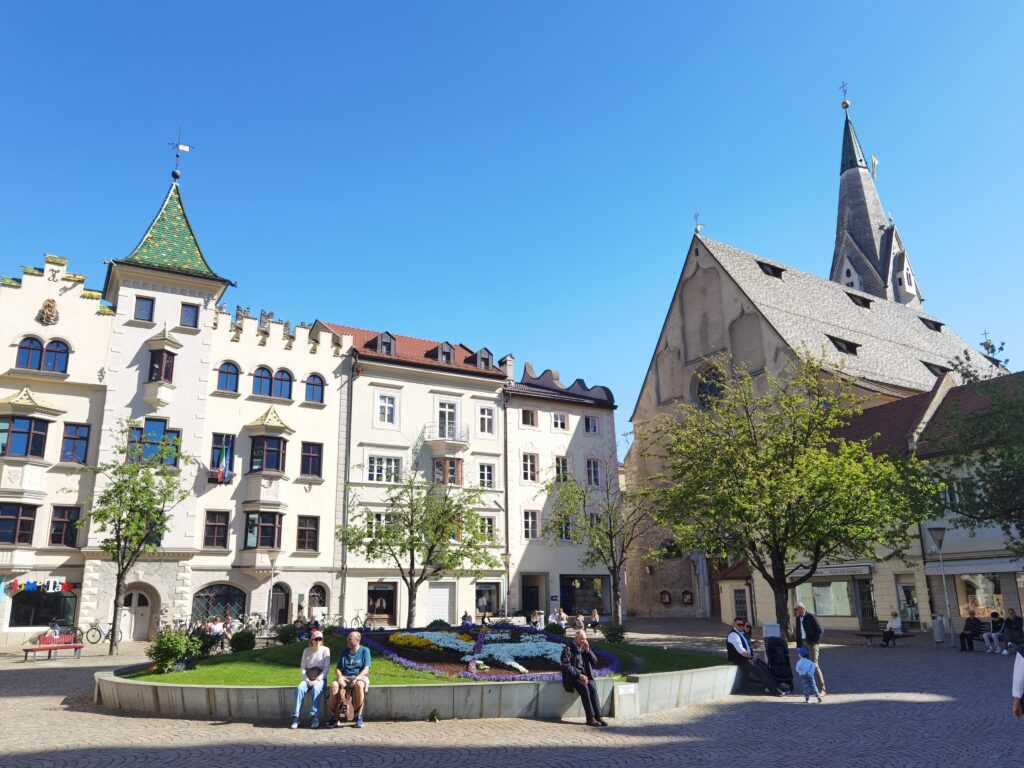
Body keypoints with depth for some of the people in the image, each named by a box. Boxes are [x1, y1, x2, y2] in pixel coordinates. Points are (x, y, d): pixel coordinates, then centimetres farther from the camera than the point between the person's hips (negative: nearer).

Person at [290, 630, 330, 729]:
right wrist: (307, 680, -10)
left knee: (316, 689, -35)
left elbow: (326, 668, -5)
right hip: (308, 678, 2)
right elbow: (302, 668, 6)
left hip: (320, 678, -2)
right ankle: (296, 717, -29)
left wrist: (317, 680, -16)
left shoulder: (325, 650, 0)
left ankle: (314, 717, -34)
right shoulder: (306, 651, 8)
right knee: (300, 689, -29)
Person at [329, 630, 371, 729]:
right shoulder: (344, 652, 16)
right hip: (345, 677, 3)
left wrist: (357, 678, -22)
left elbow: (366, 669, -5)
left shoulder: (365, 650, 4)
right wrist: (340, 677, -10)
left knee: (359, 685, -39)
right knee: (334, 685, -30)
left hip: (360, 677, -3)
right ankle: (334, 717, -21)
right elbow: (338, 669, 12)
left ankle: (359, 717, -30)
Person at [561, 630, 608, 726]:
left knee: (593, 686, -26)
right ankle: (590, 718, -30)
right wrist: (579, 675, -19)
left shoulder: (585, 649, 14)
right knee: (584, 688, -31)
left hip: (585, 676, 5)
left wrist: (588, 650, -4)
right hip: (573, 677, -4)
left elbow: (595, 663, 8)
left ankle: (598, 716, -29)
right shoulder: (568, 649, -3)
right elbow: (566, 666, -12)